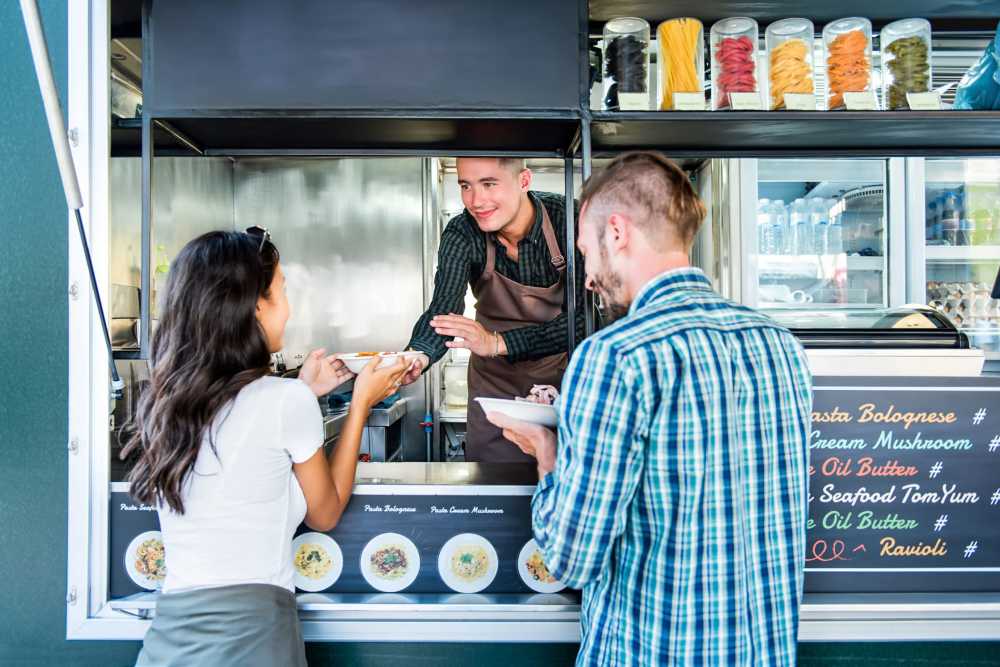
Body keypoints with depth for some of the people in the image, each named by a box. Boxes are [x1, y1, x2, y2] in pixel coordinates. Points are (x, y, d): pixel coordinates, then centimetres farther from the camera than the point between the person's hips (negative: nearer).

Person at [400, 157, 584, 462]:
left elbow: (581, 318, -29)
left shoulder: (568, 220, -23)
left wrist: (497, 342, -40)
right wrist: (417, 356, -49)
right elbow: (443, 311, -27)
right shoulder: (460, 235, -17)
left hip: (562, 371, -1)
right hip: (496, 379, 2)